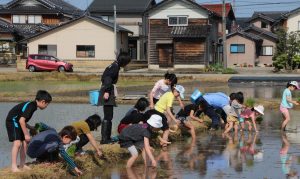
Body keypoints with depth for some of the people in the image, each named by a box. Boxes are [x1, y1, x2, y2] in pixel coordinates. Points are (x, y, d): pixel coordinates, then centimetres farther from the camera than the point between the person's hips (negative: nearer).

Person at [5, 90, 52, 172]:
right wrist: (26, 134, -20)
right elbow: (21, 120, -27)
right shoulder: (30, 107, -23)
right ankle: (14, 166, -18)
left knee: (25, 143, 10)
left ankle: (22, 165, 18)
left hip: (18, 122, 10)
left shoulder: (33, 105, 6)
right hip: (13, 121, -10)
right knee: (17, 143, -19)